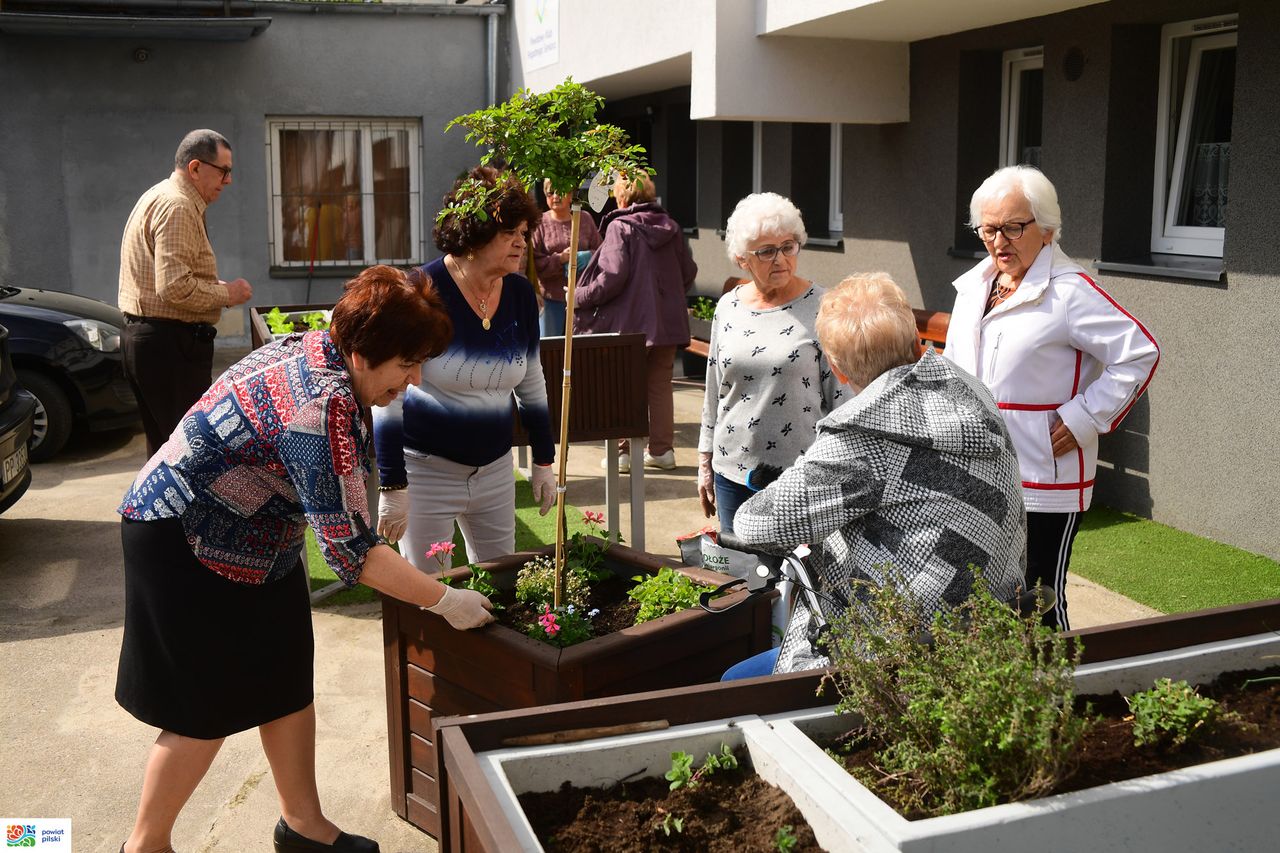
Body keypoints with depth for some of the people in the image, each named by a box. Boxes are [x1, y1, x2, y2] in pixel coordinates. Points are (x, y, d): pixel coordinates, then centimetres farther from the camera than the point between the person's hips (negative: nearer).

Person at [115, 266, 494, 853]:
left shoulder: (311, 349, -3)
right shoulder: (324, 406, -32)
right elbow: (350, 550, -32)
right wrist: (445, 601, -25)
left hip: (251, 543, 9)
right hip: (184, 547, -9)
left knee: (288, 684, 12)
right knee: (207, 709, 3)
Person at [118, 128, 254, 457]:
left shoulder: (158, 198, 19)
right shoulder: (177, 206, -14)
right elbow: (175, 286, -24)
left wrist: (218, 289, 13)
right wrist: (226, 294, -10)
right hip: (170, 342, -11)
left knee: (164, 443, 16)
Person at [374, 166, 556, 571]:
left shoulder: (520, 294, 0)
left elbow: (531, 383, 13)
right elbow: (387, 396, -16)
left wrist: (544, 461, 15)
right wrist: (392, 487, -16)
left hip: (494, 468, 5)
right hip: (425, 467, -5)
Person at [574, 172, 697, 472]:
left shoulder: (620, 226, -11)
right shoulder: (670, 227, 6)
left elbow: (613, 276, -20)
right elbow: (688, 272, 12)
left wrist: (580, 297, -9)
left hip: (630, 322, -5)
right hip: (668, 321, 5)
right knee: (660, 385, 13)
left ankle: (623, 452, 7)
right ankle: (662, 449, 16)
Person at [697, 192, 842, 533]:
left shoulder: (820, 308, -7)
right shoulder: (728, 307, 7)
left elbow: (841, 399, -5)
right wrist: (705, 462, 14)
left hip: (802, 472, -4)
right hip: (733, 471, 4)